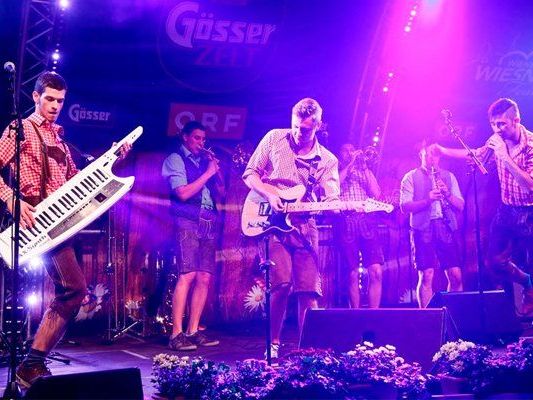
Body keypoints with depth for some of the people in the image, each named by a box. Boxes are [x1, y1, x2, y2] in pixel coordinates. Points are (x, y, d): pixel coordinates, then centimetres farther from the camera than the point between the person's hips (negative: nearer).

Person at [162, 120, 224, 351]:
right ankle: (176, 334, -15)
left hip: (209, 223, 6)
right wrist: (208, 173, -7)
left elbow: (220, 193, 17)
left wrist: (217, 170, 2)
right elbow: (183, 193, -11)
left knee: (205, 277, 0)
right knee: (188, 275, -15)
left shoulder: (206, 160, 21)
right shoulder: (175, 160, 3)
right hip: (188, 222, -6)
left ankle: (193, 331, 5)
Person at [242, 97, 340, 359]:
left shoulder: (328, 160, 8)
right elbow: (250, 174, 8)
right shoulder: (274, 139, 5)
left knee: (309, 291, -2)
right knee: (282, 283, -17)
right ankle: (273, 343, -1)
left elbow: (331, 201, 0)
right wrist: (270, 195, -10)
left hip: (305, 227, 2)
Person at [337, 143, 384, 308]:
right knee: (353, 274, -3)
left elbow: (376, 194, 7)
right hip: (346, 222, -1)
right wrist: (350, 164, -3)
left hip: (366, 221, 2)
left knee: (376, 272, -11)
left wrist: (364, 168, 4)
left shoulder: (365, 171, 23)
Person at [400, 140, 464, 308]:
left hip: (447, 227, 3)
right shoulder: (411, 177, 8)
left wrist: (448, 194, -8)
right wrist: (427, 200, -17)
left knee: (456, 275, -4)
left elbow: (460, 206, 11)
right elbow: (405, 206, -4)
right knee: (427, 276, -9)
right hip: (423, 228, -3)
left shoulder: (449, 176, 18)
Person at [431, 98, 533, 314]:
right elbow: (476, 155, 19)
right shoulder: (497, 139, -2)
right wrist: (443, 151, 13)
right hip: (506, 210, 6)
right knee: (495, 261, 5)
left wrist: (504, 157, -31)